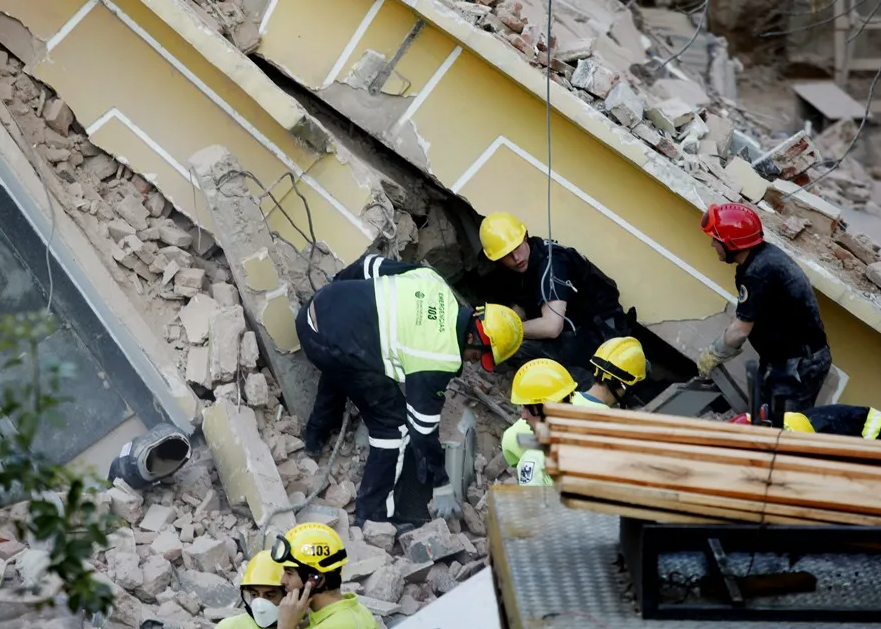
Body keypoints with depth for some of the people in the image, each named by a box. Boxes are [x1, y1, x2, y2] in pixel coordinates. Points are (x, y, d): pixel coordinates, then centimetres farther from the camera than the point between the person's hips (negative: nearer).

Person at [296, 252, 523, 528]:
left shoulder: (433, 283, 9)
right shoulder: (439, 360, -9)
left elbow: (371, 264, 19)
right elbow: (422, 428, -3)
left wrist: (339, 283, 38)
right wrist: (442, 488, 8)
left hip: (316, 309, 9)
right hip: (335, 345, -9)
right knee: (394, 424, 5)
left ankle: (316, 434, 61)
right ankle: (372, 514, 12)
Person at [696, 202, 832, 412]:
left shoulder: (758, 272, -26)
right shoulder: (764, 255, 4)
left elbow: (740, 330, -20)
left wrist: (712, 356, -5)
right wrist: (718, 352, 9)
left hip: (799, 365, -10)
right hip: (785, 359, 10)